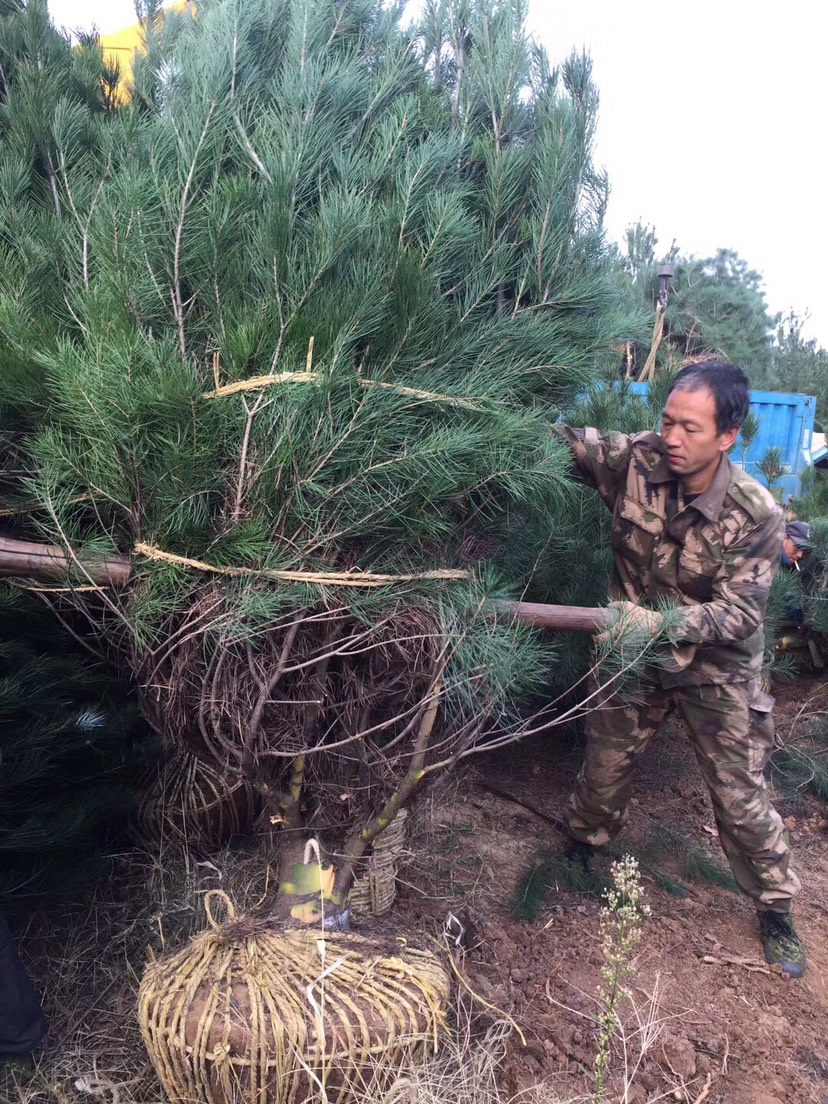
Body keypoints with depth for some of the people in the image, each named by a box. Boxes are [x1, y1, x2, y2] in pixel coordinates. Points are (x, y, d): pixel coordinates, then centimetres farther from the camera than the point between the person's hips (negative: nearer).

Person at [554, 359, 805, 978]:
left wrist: (655, 621, -36)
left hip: (716, 669, -2)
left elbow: (740, 613, -24)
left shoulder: (756, 514, -25)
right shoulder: (634, 461, -19)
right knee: (603, 770, 17)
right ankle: (581, 853, 48)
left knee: (741, 796, 8)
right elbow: (563, 440, -11)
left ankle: (776, 912, 34)